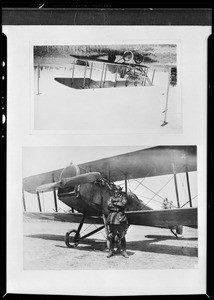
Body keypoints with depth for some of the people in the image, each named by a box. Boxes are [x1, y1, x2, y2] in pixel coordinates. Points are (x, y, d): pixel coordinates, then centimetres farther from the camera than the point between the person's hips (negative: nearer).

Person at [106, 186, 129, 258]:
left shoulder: (123, 198, 9)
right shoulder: (111, 198, 15)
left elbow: (123, 204, -11)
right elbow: (109, 206, -3)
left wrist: (114, 203, -5)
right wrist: (118, 207, -11)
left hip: (120, 219, -2)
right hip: (112, 218, 2)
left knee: (122, 236, 0)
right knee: (111, 236, 3)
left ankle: (124, 251, 10)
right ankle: (111, 251, 13)